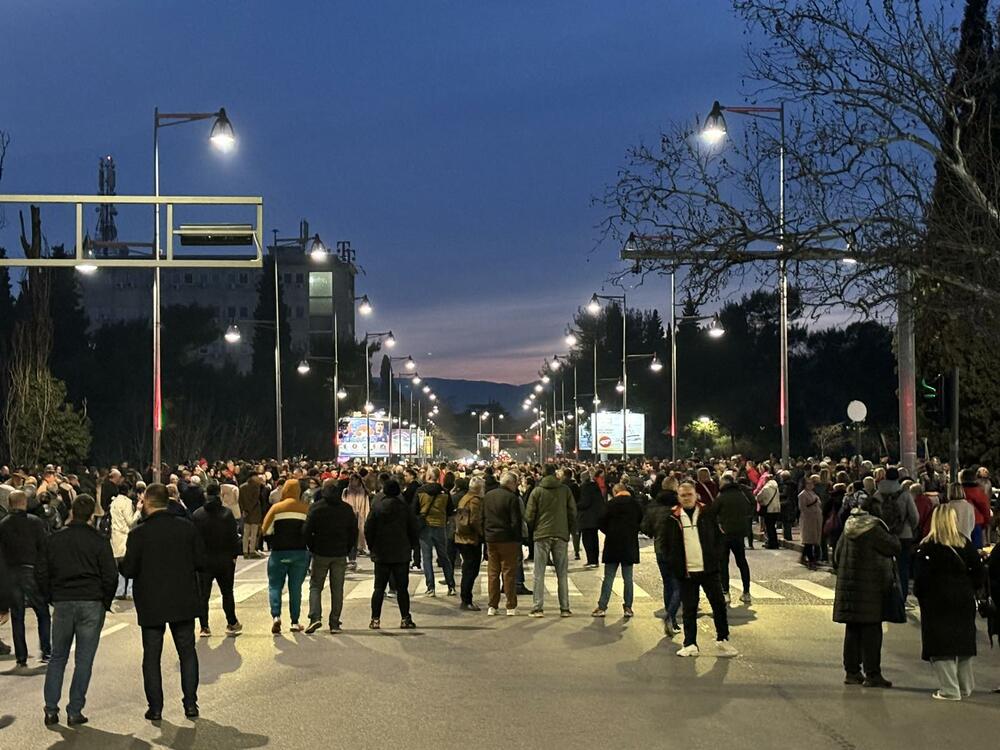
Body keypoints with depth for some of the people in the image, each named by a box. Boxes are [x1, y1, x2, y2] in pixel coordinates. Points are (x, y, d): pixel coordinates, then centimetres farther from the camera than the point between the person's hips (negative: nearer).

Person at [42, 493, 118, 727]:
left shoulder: (55, 539, 4)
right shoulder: (98, 541, -5)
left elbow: (44, 573, 9)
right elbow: (111, 577, -5)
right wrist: (105, 603, 8)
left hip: (62, 603, 2)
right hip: (92, 604, -2)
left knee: (58, 657, 12)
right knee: (84, 660, 3)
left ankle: (51, 709, 6)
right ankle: (74, 712, 2)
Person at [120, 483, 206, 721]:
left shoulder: (139, 534, -12)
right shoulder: (187, 527, -3)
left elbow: (128, 570, -11)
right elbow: (201, 562, -1)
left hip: (151, 604, -2)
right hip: (184, 601, 2)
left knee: (152, 656, 7)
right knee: (187, 652, 12)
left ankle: (155, 707, 7)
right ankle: (191, 703, 12)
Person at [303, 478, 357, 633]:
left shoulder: (316, 507, -6)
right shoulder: (347, 509, 4)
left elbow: (307, 531, -8)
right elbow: (354, 532, 6)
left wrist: (311, 548, 5)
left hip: (321, 553, -2)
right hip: (340, 554, 2)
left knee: (315, 586, 8)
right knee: (337, 589, 7)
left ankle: (315, 617, -10)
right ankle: (335, 623, 6)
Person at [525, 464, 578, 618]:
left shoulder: (537, 491, -3)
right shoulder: (565, 490, 1)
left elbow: (529, 515, -3)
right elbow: (573, 512, 3)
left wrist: (533, 529, 15)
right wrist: (570, 530, 15)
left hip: (542, 535, -2)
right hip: (561, 535, 2)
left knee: (539, 573, 3)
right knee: (562, 573, 9)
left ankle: (538, 608, -2)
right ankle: (565, 608, 8)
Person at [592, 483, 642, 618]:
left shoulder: (611, 504, -7)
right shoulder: (635, 504, 2)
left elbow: (603, 524, -4)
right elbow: (641, 523, 8)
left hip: (613, 545, -2)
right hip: (630, 545, 2)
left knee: (608, 577, 2)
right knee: (628, 578, 8)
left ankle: (602, 607, 0)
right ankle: (628, 608, 7)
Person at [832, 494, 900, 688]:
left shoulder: (848, 528, 10)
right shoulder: (873, 528, -15)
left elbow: (837, 556, 15)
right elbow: (894, 548, -10)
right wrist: (891, 536, 8)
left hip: (848, 584, 8)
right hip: (870, 587, -8)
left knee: (852, 629, 13)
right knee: (871, 630, -3)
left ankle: (851, 671, 17)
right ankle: (872, 674, -2)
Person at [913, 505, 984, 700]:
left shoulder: (928, 547, -11)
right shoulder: (966, 544, 2)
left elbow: (922, 576, -12)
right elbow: (977, 573, 5)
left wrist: (919, 594, 3)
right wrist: (970, 591, 16)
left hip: (937, 602, -4)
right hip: (964, 601, 4)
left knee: (942, 648, 0)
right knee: (963, 641, 15)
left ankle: (950, 690, -4)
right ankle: (965, 687, 22)